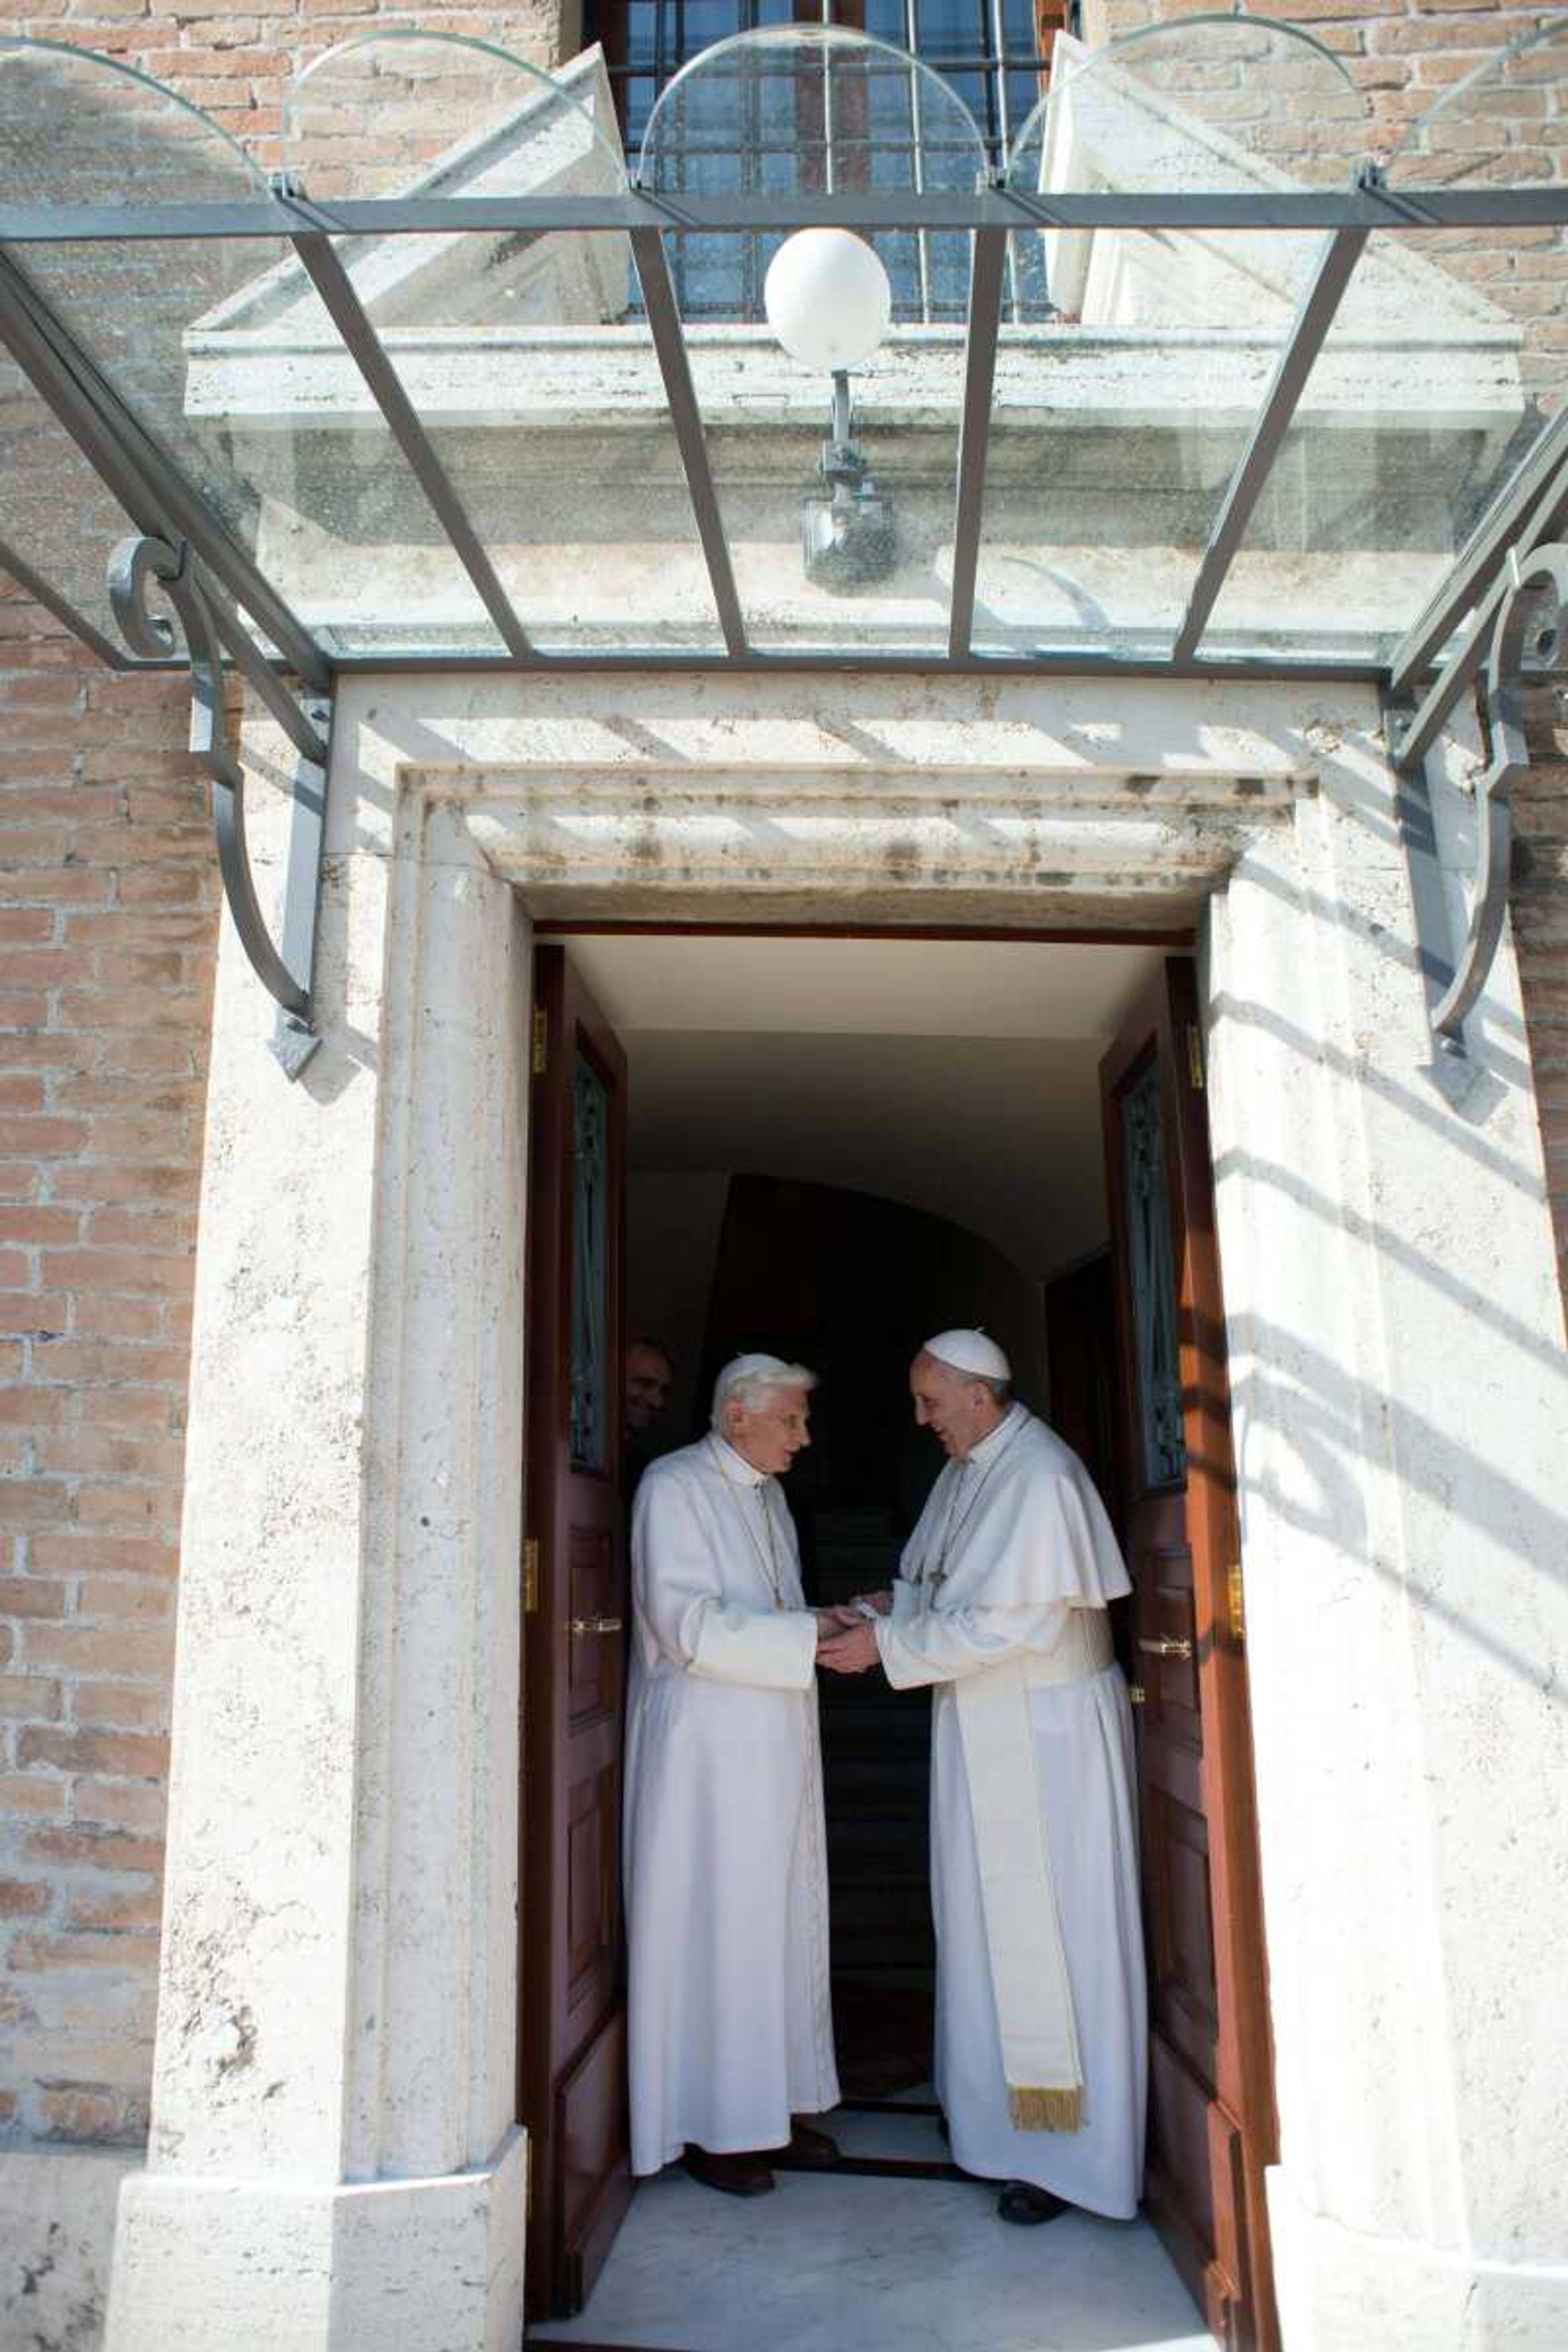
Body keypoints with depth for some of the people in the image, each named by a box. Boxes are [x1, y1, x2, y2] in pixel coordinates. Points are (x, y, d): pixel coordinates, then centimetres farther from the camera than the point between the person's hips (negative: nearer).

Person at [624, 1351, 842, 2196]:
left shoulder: (767, 1494, 13)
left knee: (783, 1925, 14)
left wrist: (841, 1619, 3)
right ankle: (710, 2127, 16)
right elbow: (689, 1624, -21)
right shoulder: (674, 1486, -13)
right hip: (707, 1748, -8)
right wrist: (815, 1638, -22)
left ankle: (774, 2102, 28)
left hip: (776, 1746, 8)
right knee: (715, 1928, 1)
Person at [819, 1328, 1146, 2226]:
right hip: (981, 1730, 9)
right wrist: (883, 1605, -4)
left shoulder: (1040, 1477, -21)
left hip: (1048, 1730, -8)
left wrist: (889, 1645, -21)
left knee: (1051, 1932, 2)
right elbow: (930, 1581, 17)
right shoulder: (965, 1471, 7)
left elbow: (1012, 1620, -25)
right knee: (990, 1925, 17)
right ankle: (1000, 2110, 32)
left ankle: (1071, 2151, 17)